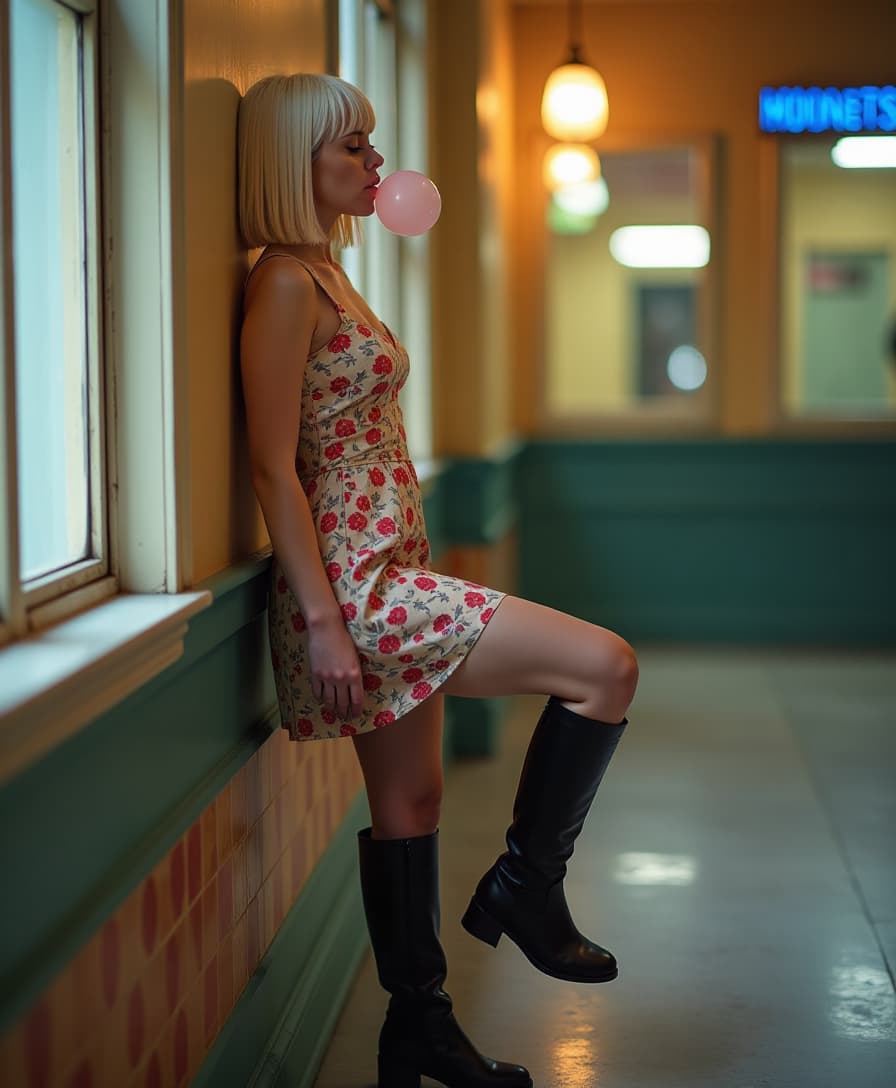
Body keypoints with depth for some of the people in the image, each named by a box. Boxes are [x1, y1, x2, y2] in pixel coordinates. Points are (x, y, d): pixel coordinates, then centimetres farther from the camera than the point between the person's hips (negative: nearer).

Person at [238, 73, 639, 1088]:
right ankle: (524, 887, 3)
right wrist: (321, 623, -21)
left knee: (410, 796, 14)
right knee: (605, 666, -13)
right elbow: (274, 466, -18)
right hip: (351, 579, -10)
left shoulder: (328, 276, 16)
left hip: (390, 574, 10)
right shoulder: (285, 284, -13)